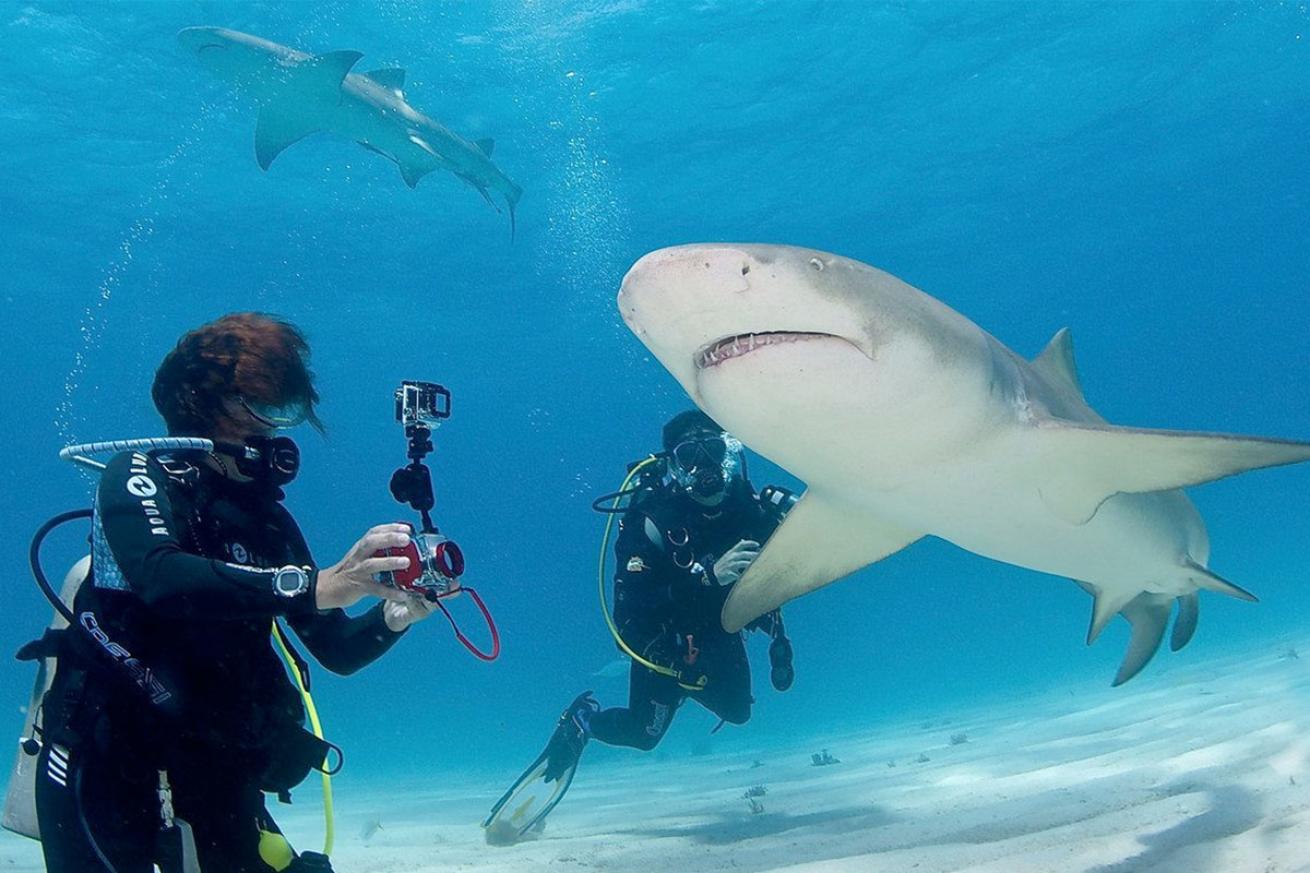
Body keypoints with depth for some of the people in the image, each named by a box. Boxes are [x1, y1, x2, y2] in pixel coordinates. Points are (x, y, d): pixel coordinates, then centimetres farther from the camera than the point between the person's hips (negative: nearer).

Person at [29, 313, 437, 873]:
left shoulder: (268, 520, 6)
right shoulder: (140, 476, -7)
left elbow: (337, 650, 5)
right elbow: (159, 577, -30)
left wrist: (393, 614, -16)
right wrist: (311, 585, -40)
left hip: (213, 770, 5)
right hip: (107, 758, -5)